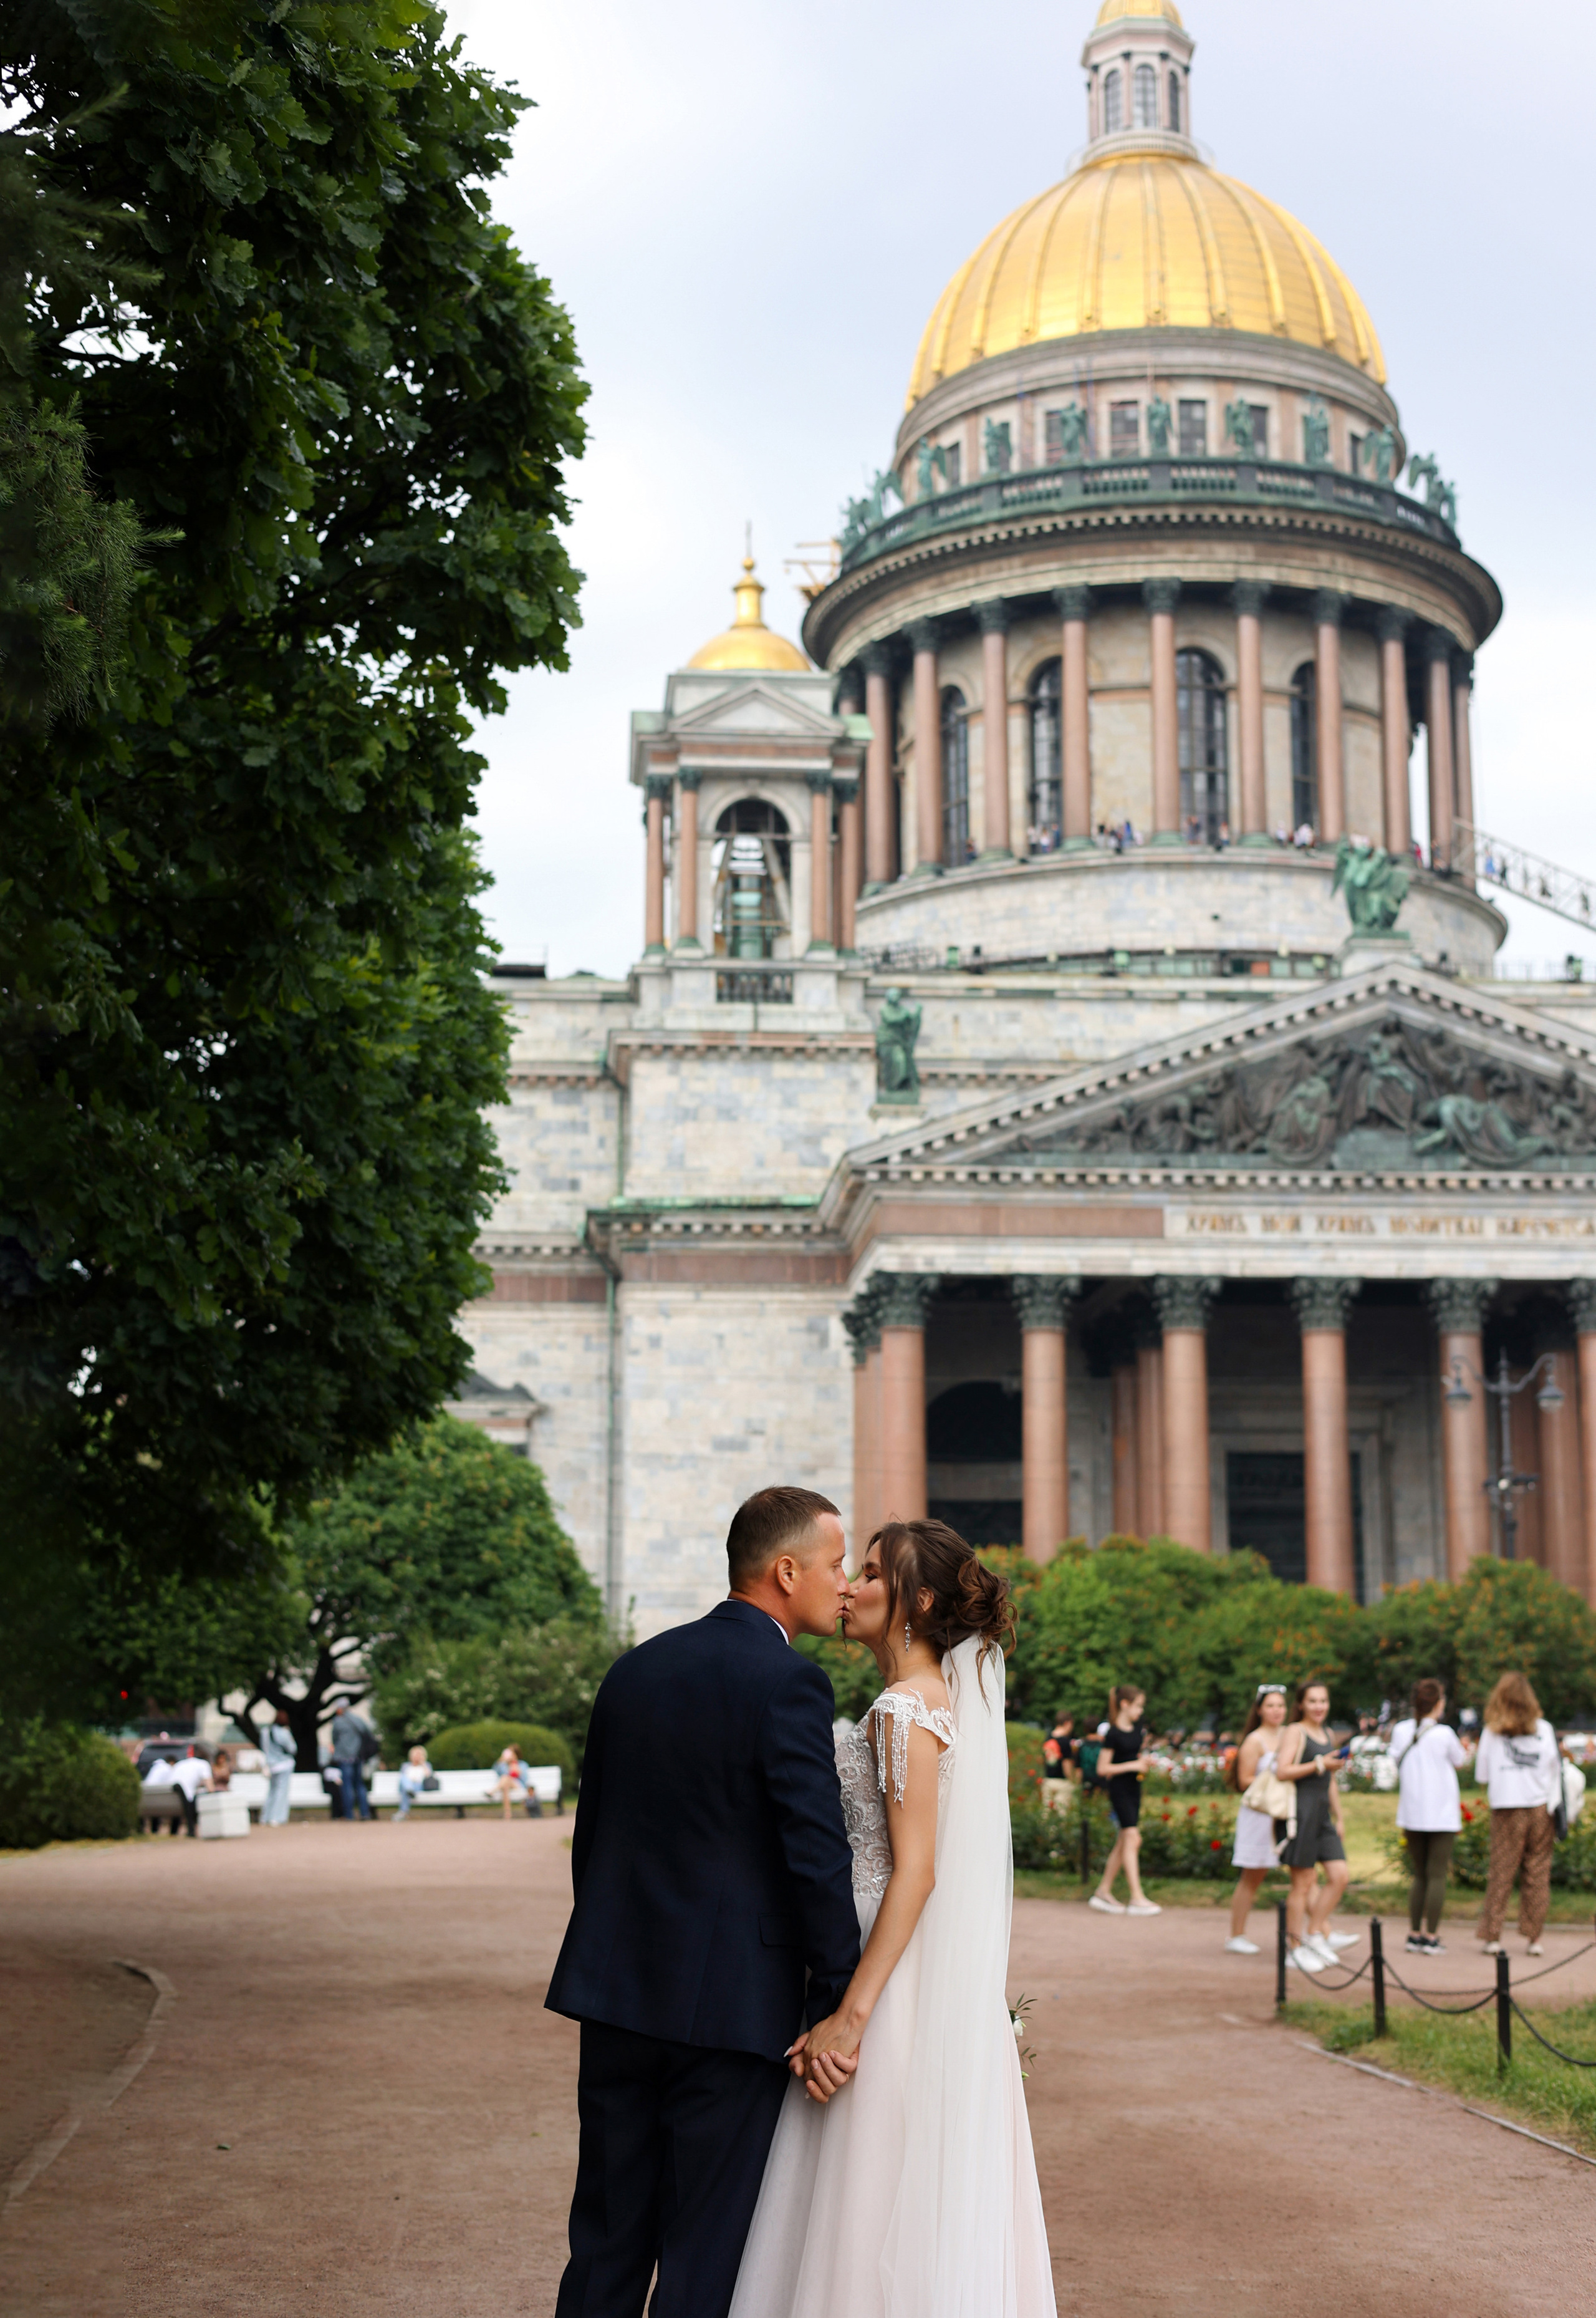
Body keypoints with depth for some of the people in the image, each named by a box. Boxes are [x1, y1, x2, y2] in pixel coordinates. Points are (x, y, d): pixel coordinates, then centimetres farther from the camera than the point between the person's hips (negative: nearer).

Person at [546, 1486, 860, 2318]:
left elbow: (590, 1834, 14)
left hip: (615, 1996, 6)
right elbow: (817, 1855, -16)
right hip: (730, 2001, -6)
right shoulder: (789, 1682, -12)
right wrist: (838, 2006, -8)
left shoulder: (635, 1668, 10)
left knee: (606, 2244, 13)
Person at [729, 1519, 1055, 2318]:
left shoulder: (908, 1707, -15)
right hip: (953, 1997, 9)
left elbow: (915, 1871, -21)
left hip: (898, 1984, -9)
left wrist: (851, 2016, -22)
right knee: (937, 2207, 13)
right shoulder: (951, 1697, 13)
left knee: (875, 2206, -3)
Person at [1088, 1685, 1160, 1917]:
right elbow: (1102, 1768, -14)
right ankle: (1137, 1898, -14)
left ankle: (1103, 1892, 18)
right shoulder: (1113, 1734, -14)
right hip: (1119, 1789, -8)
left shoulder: (1139, 1727, 9)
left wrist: (1146, 1760, 2)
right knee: (1132, 1839, -12)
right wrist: (1134, 1765, -17)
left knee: (1124, 1843, 10)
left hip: (1134, 1788, 8)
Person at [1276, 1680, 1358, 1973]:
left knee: (1339, 1876, -1)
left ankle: (1315, 1934, 10)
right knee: (1304, 1883, -5)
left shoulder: (1327, 1735, 19)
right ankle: (1296, 1949, 3)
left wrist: (1339, 1819, 23)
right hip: (1300, 1812, -8)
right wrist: (1320, 1765, -17)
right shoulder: (1296, 1732, -4)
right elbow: (1282, 1771, -17)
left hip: (1323, 1815, 8)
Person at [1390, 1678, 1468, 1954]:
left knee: (1419, 1876, 13)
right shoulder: (1444, 1734, -11)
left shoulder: (1400, 1731, 1)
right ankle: (1431, 1937, -3)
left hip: (1411, 1814, 4)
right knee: (1437, 1876, -1)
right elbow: (1460, 1762, 6)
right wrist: (1465, 1750, 28)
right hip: (1441, 1814, -4)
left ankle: (1414, 1936, 10)